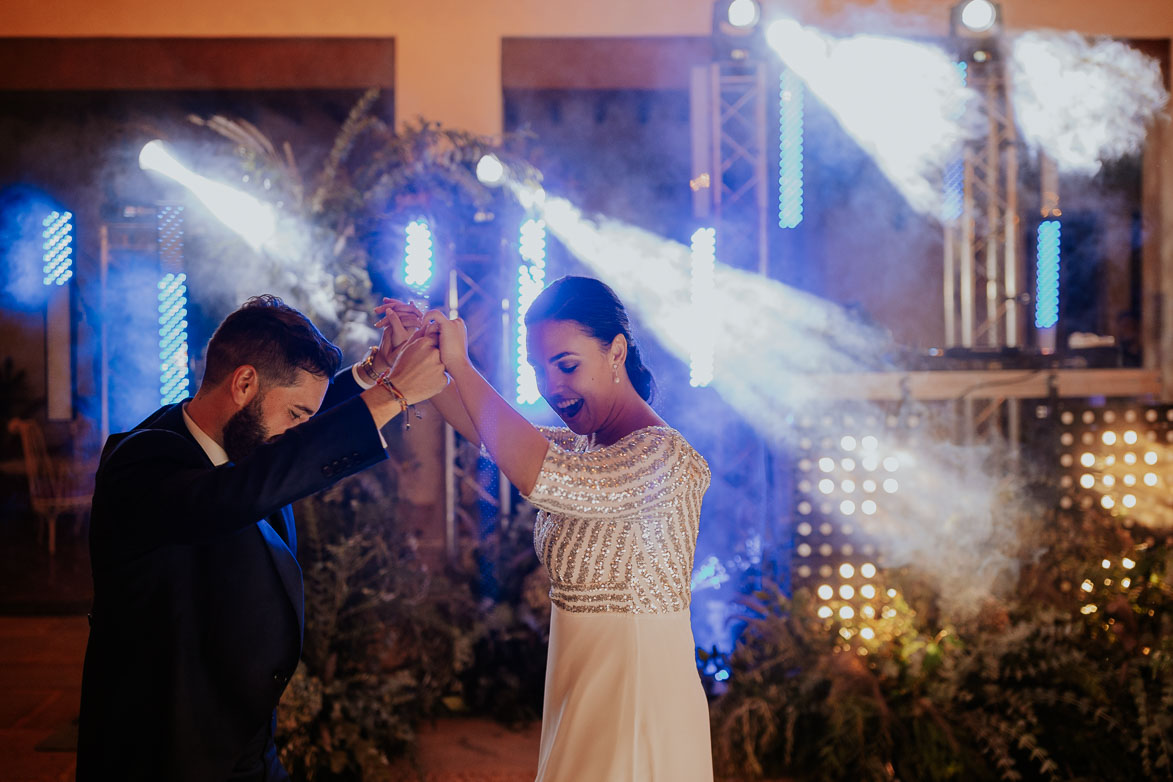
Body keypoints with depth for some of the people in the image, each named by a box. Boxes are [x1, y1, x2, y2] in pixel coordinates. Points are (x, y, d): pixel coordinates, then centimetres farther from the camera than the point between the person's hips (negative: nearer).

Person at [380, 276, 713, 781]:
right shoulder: (583, 446, 8)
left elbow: (536, 474, -34)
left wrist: (461, 365, -24)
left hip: (638, 697, -9)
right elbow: (483, 426, 20)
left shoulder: (662, 455, -21)